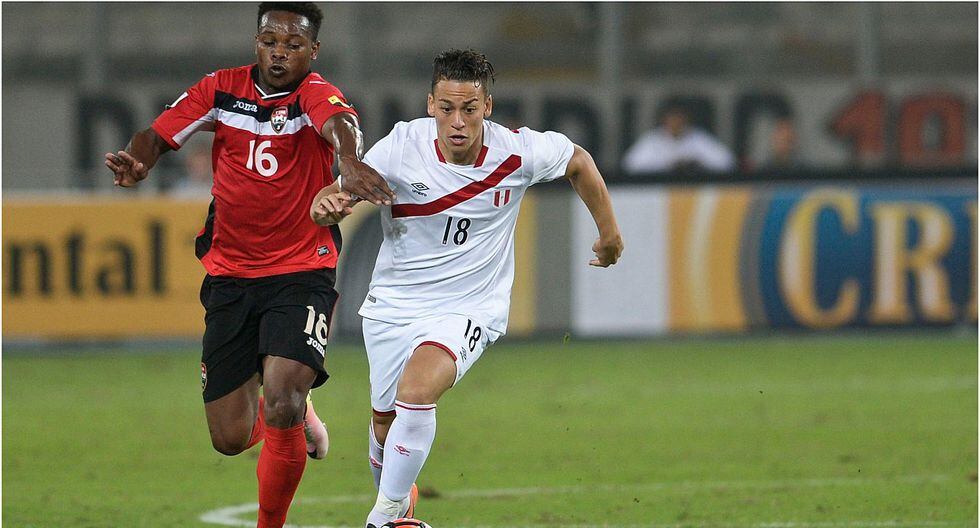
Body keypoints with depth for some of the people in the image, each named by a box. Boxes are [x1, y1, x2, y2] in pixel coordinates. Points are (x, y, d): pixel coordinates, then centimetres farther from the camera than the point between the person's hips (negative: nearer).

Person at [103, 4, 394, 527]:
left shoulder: (314, 94, -12)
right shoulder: (222, 89, 0)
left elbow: (339, 122, -35)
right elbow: (159, 135, -1)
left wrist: (349, 159, -58)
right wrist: (134, 161, -25)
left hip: (301, 273, -4)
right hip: (230, 275, 4)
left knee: (282, 406, -23)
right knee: (230, 439, 4)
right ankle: (296, 411, 40)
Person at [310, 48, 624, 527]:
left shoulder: (517, 151, -16)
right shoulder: (402, 146, -17)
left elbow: (578, 162, 5)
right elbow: (338, 197, -13)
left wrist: (608, 233, 15)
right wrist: (327, 205, -38)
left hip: (469, 306, -2)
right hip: (393, 304, 2)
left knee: (417, 390, -29)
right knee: (385, 422, 14)